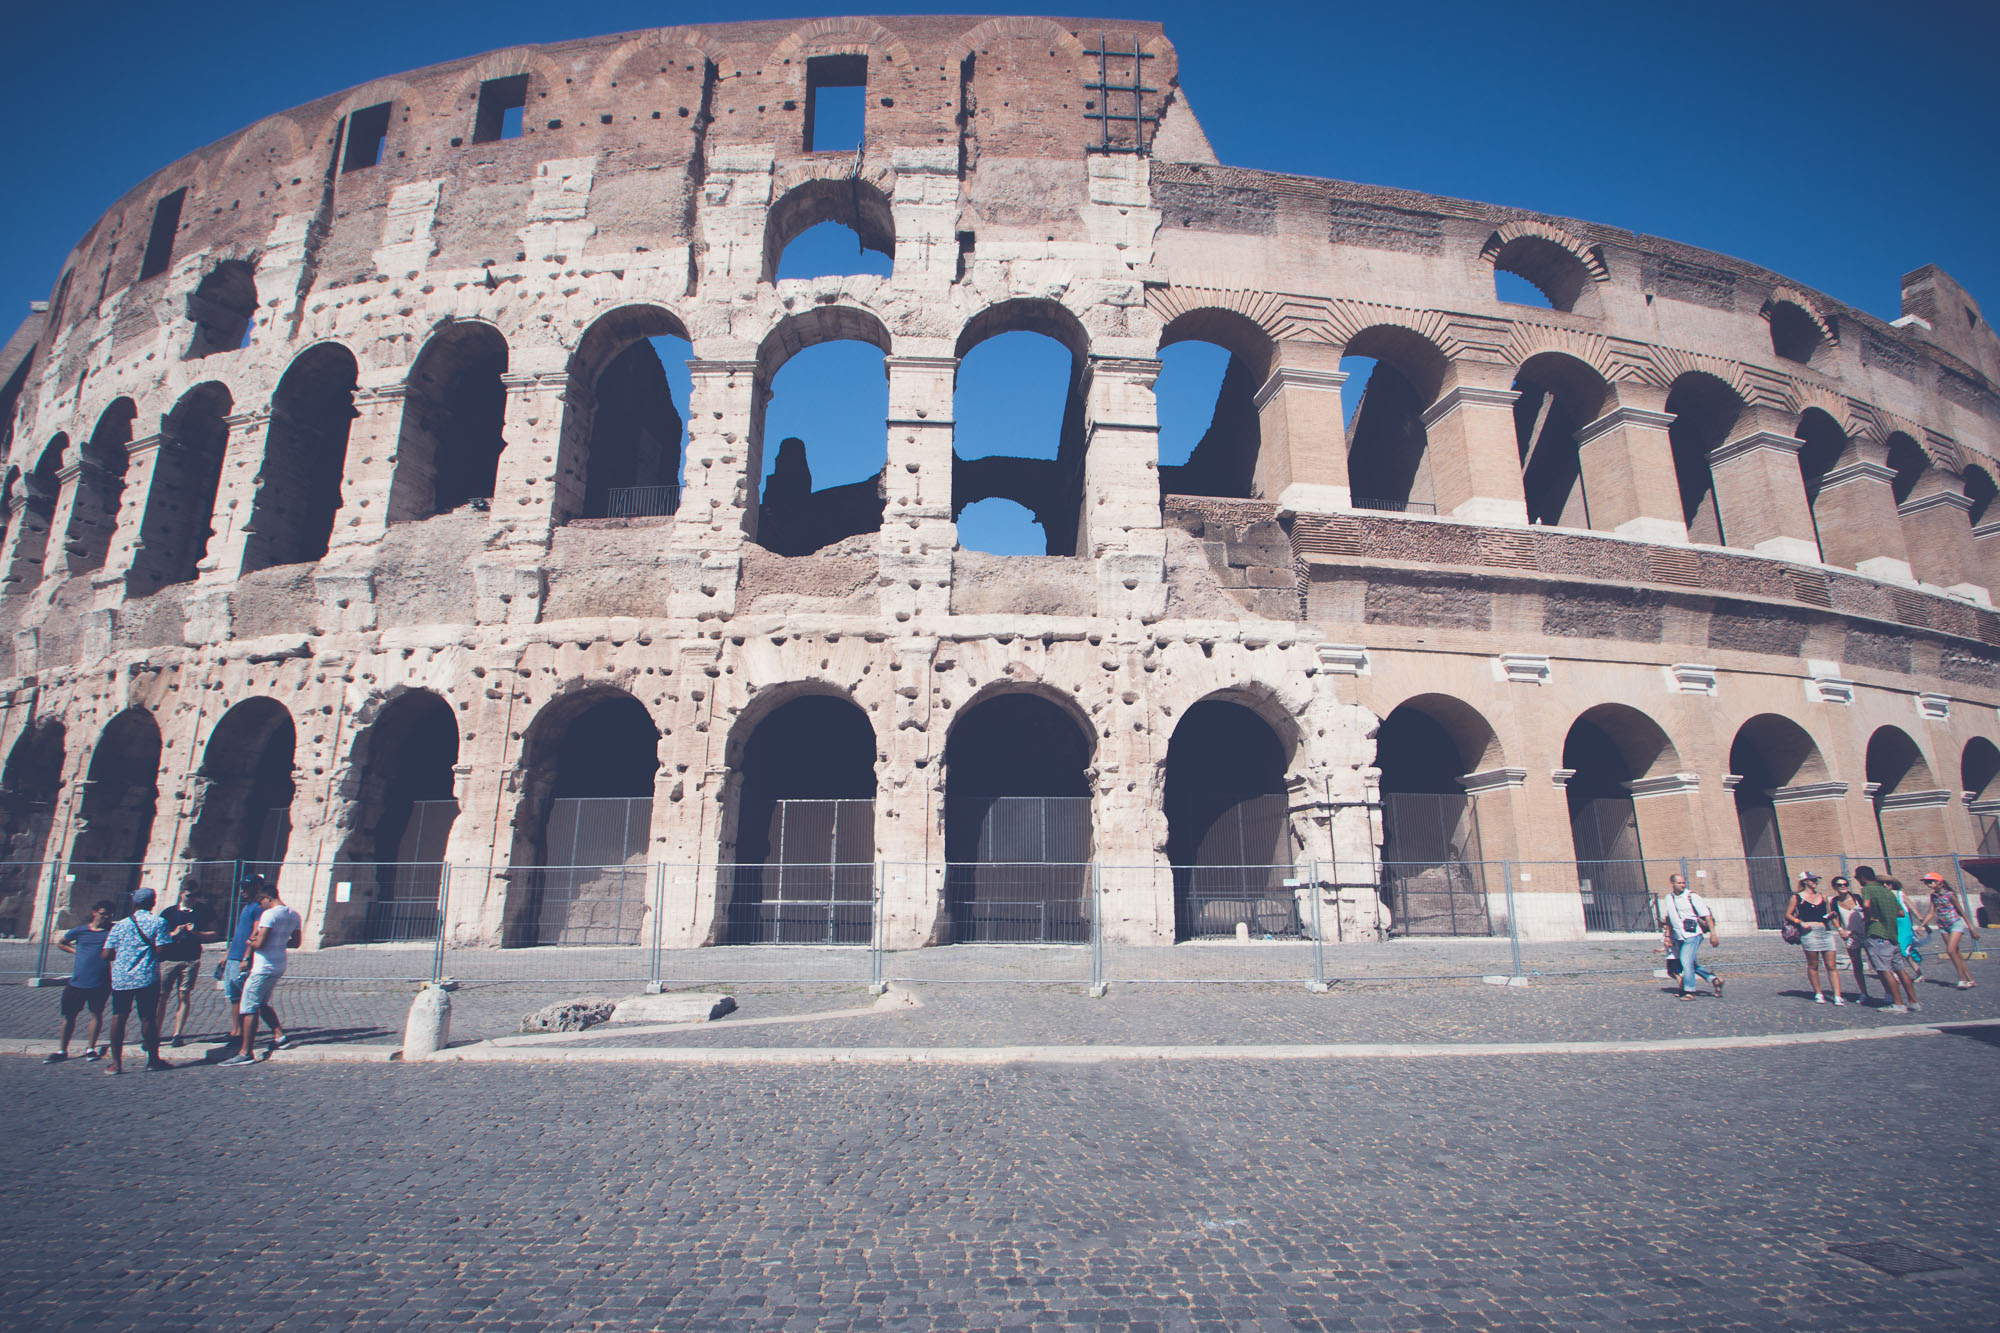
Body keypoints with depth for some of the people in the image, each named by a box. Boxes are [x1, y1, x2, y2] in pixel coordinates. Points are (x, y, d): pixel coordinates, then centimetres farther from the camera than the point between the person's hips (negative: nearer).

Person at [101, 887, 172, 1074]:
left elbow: (107, 954, 4)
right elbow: (161, 950, -10)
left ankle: (116, 1062, 9)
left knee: (118, 1017, 8)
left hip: (120, 978, 3)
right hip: (146, 978, -3)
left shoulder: (120, 925, 6)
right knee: (148, 1018, 4)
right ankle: (153, 1059, 13)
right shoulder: (158, 922, -3)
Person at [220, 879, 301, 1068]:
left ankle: (246, 1053, -3)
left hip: (263, 967, -9)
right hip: (280, 966, 9)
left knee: (249, 1008, -3)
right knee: (263, 1004, 23)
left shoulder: (269, 914, -15)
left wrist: (251, 942, 0)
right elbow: (296, 942, 16)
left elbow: (260, 943, -20)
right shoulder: (293, 915, 10)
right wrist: (279, 942, 14)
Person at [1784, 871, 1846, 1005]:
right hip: (1809, 932, -3)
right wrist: (1800, 922, -10)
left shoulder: (1823, 897, 17)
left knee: (1832, 965, -2)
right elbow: (1788, 915, 5)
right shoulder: (1797, 897, 4)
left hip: (1826, 931, 4)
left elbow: (1830, 915, 21)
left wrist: (1839, 927, 5)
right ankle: (1818, 993, 11)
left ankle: (1837, 996, -4)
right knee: (1813, 965, 2)